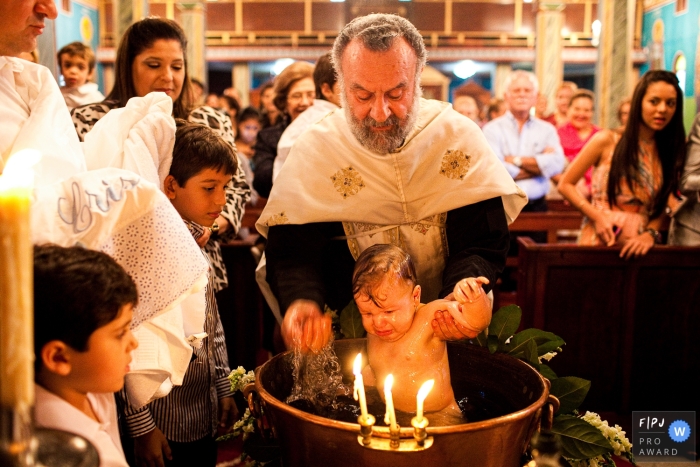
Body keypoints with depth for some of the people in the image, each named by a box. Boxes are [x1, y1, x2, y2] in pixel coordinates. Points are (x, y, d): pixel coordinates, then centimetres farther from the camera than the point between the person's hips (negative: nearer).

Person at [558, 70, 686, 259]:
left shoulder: (669, 152, 6)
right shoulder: (607, 140, -5)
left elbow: (661, 208, 9)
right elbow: (565, 184, -2)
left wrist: (650, 234, -10)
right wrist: (597, 216, -12)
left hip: (636, 247, 3)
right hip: (600, 239, -3)